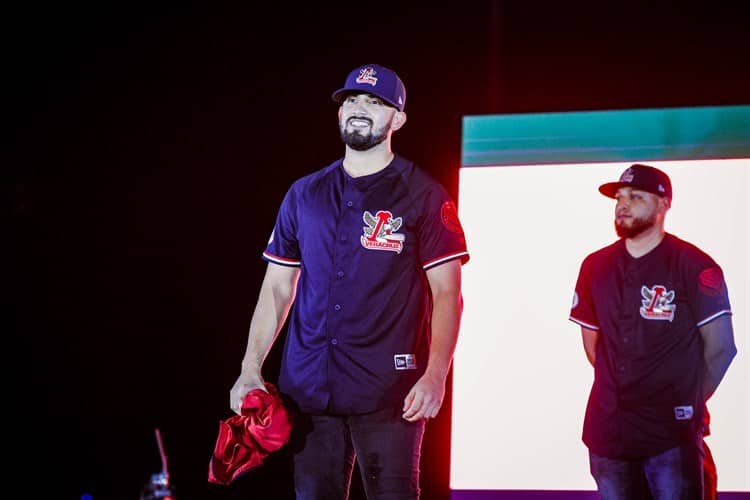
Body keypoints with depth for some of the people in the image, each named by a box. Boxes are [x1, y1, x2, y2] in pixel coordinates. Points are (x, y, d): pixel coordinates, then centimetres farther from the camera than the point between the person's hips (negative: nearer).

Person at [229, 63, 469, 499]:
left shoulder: (423, 196, 1)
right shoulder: (304, 195, 13)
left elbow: (447, 293, -3)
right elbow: (277, 288, 14)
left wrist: (436, 374, -15)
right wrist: (251, 369, 5)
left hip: (388, 392, -4)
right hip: (308, 387, 4)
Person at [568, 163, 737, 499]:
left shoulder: (694, 267, -6)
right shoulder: (595, 267, 8)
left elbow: (720, 347, -3)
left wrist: (691, 402, 3)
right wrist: (623, 387, 12)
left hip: (672, 433, -4)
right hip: (608, 431, 5)